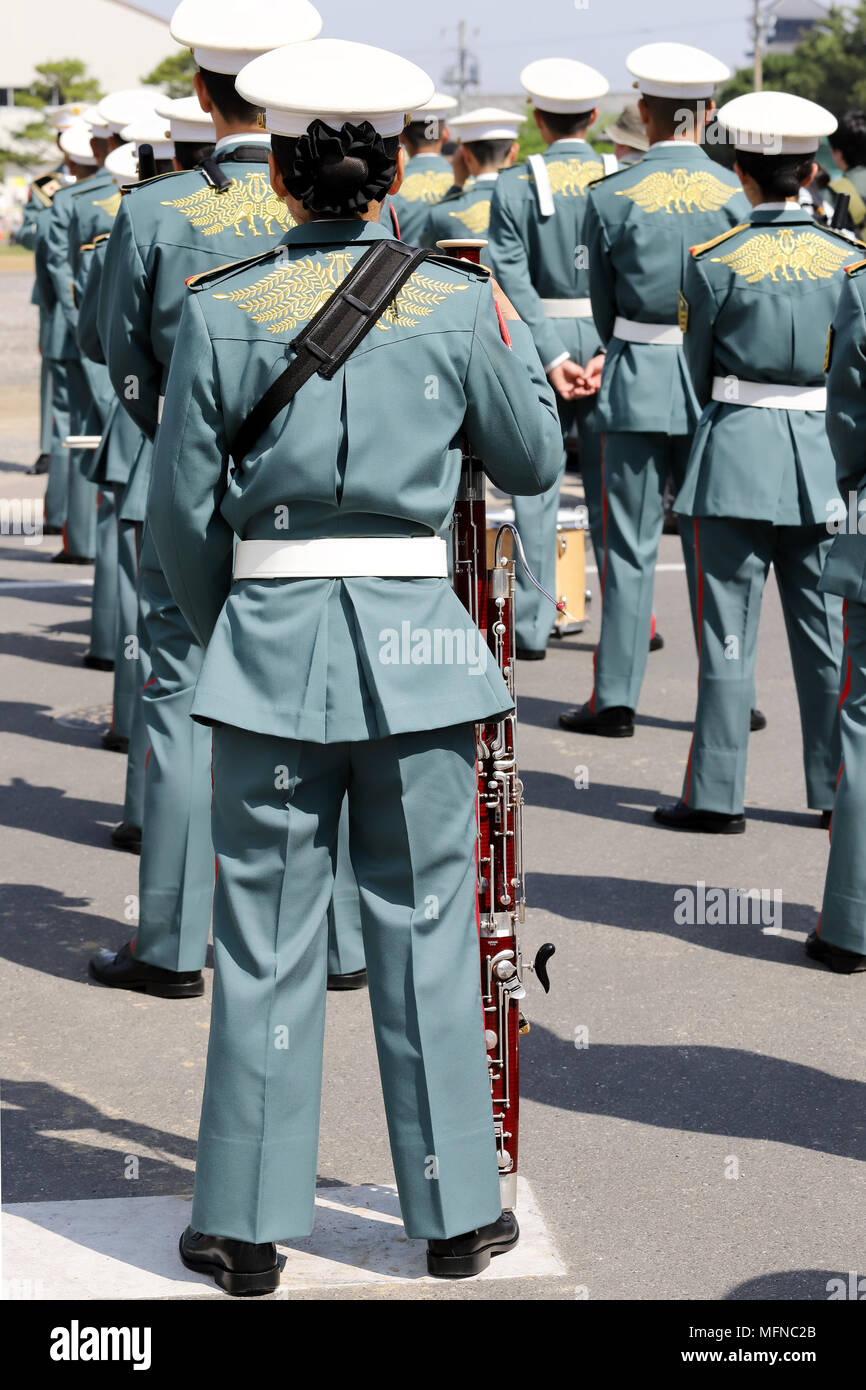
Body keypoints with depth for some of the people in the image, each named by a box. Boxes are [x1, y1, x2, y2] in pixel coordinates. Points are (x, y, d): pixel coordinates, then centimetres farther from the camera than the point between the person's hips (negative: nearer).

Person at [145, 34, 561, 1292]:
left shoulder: (222, 311, -4)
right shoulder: (460, 305, -4)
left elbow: (182, 509, 0)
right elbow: (533, 462, 9)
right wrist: (510, 339, 23)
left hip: (268, 642, 0)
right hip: (417, 643, 0)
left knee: (266, 939, 8)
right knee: (425, 930, 11)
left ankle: (247, 1227, 16)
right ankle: (457, 1212, 21)